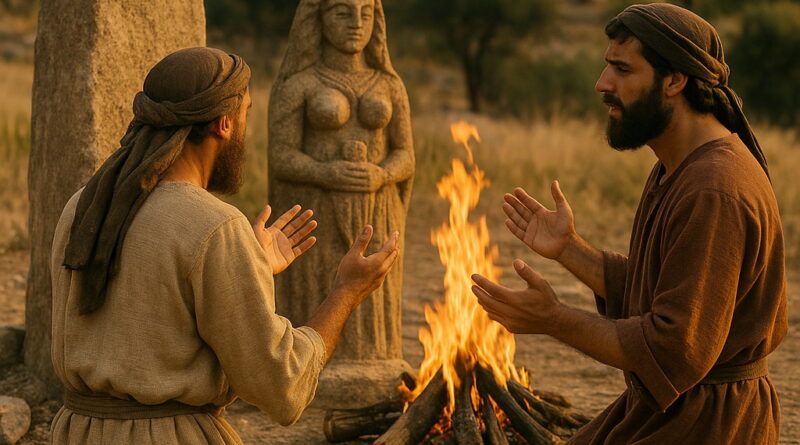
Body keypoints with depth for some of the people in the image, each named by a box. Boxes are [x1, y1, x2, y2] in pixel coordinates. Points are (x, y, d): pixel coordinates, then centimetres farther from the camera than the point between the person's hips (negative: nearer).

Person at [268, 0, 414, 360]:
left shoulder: (390, 86, 7)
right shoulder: (295, 85, -3)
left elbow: (404, 159, 4)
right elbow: (281, 159, -7)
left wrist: (378, 176, -18)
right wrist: (327, 175, -25)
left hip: (372, 221, 3)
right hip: (317, 219, -3)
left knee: (370, 322, 3)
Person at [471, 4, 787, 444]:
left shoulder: (715, 192, -23)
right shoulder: (673, 171, 11)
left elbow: (678, 351, -26)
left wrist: (556, 321, -20)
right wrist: (569, 249, 6)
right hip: (658, 409, 10)